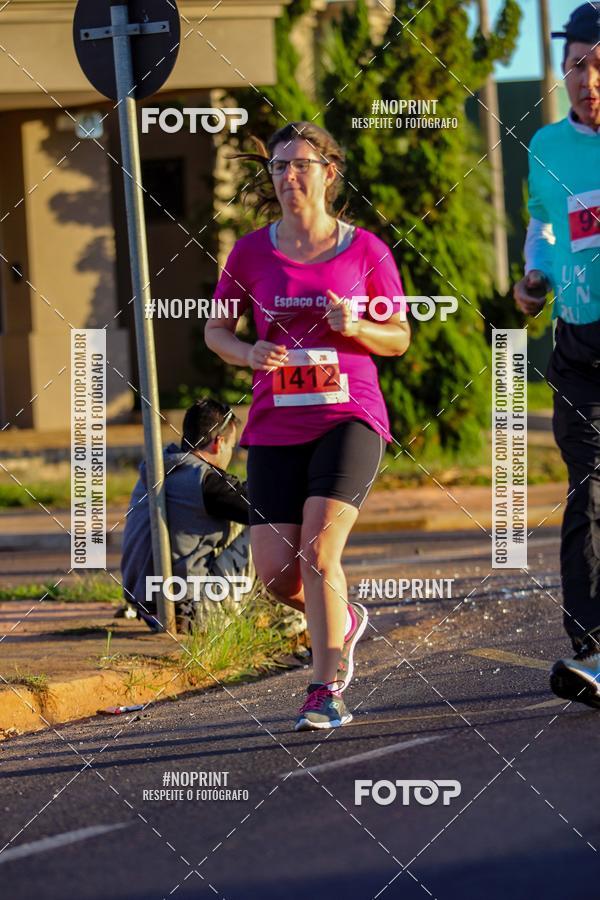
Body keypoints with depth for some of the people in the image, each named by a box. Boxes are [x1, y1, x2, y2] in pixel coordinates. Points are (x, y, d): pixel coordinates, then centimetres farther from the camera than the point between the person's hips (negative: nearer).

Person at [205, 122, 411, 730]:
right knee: (276, 572, -4)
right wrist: (249, 354, -6)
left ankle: (326, 690, -9)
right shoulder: (252, 252, 6)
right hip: (276, 424, 3)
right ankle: (343, 620, 30)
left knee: (319, 548, -19)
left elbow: (399, 338, 10)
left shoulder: (365, 250, 3)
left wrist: (356, 329, -12)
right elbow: (215, 329, 15)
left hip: (349, 414, -2)